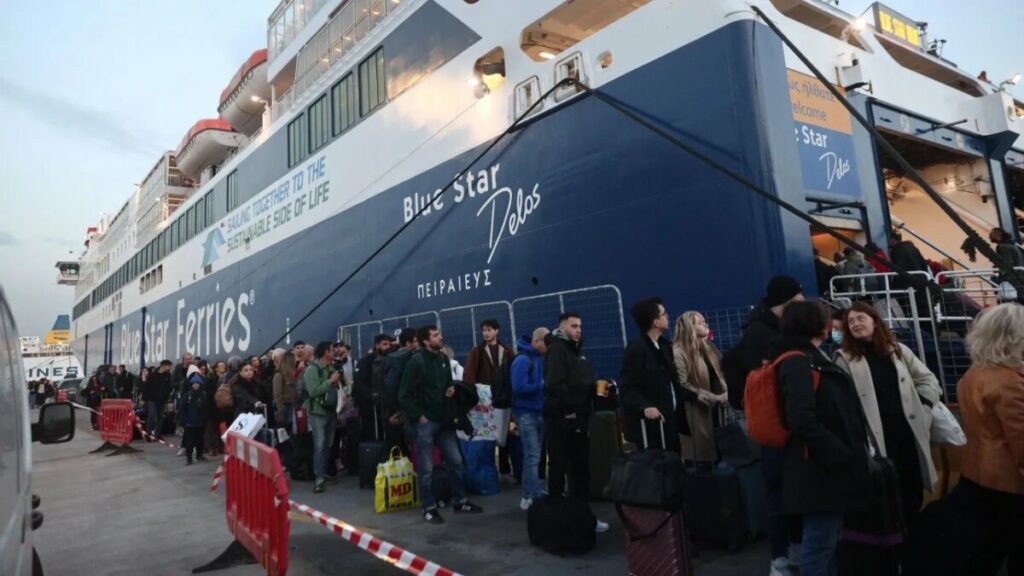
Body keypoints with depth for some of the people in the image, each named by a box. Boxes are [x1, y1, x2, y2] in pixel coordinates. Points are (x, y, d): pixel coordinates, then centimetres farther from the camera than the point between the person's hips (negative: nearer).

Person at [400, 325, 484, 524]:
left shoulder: (443, 359, 8)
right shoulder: (416, 361, -13)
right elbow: (404, 396, -14)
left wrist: (450, 391, 0)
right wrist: (418, 416, -13)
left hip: (442, 419, 7)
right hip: (423, 422, -7)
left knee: (456, 461, 11)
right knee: (426, 468, 3)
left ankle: (460, 502, 25)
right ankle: (429, 508, 16)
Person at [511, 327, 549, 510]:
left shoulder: (539, 359, 9)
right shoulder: (522, 360, -16)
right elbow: (519, 388, -23)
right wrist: (543, 385, -20)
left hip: (538, 412, 8)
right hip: (526, 413, -8)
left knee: (533, 456, 13)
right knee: (533, 457, -7)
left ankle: (530, 496, 22)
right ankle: (538, 496, -3)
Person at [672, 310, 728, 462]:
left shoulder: (707, 346, 11)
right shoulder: (679, 352, -14)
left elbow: (720, 372, 14)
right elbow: (684, 386, -18)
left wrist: (726, 392, -6)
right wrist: (715, 398, -15)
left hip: (717, 407, 7)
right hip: (699, 410, -7)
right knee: (704, 448, 1)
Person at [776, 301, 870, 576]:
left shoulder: (810, 358, 15)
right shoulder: (798, 362, -17)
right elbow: (803, 420, -26)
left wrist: (849, 452, 14)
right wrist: (839, 453, -19)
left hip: (827, 467, 10)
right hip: (819, 469, -10)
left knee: (828, 539, 20)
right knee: (820, 542, -1)